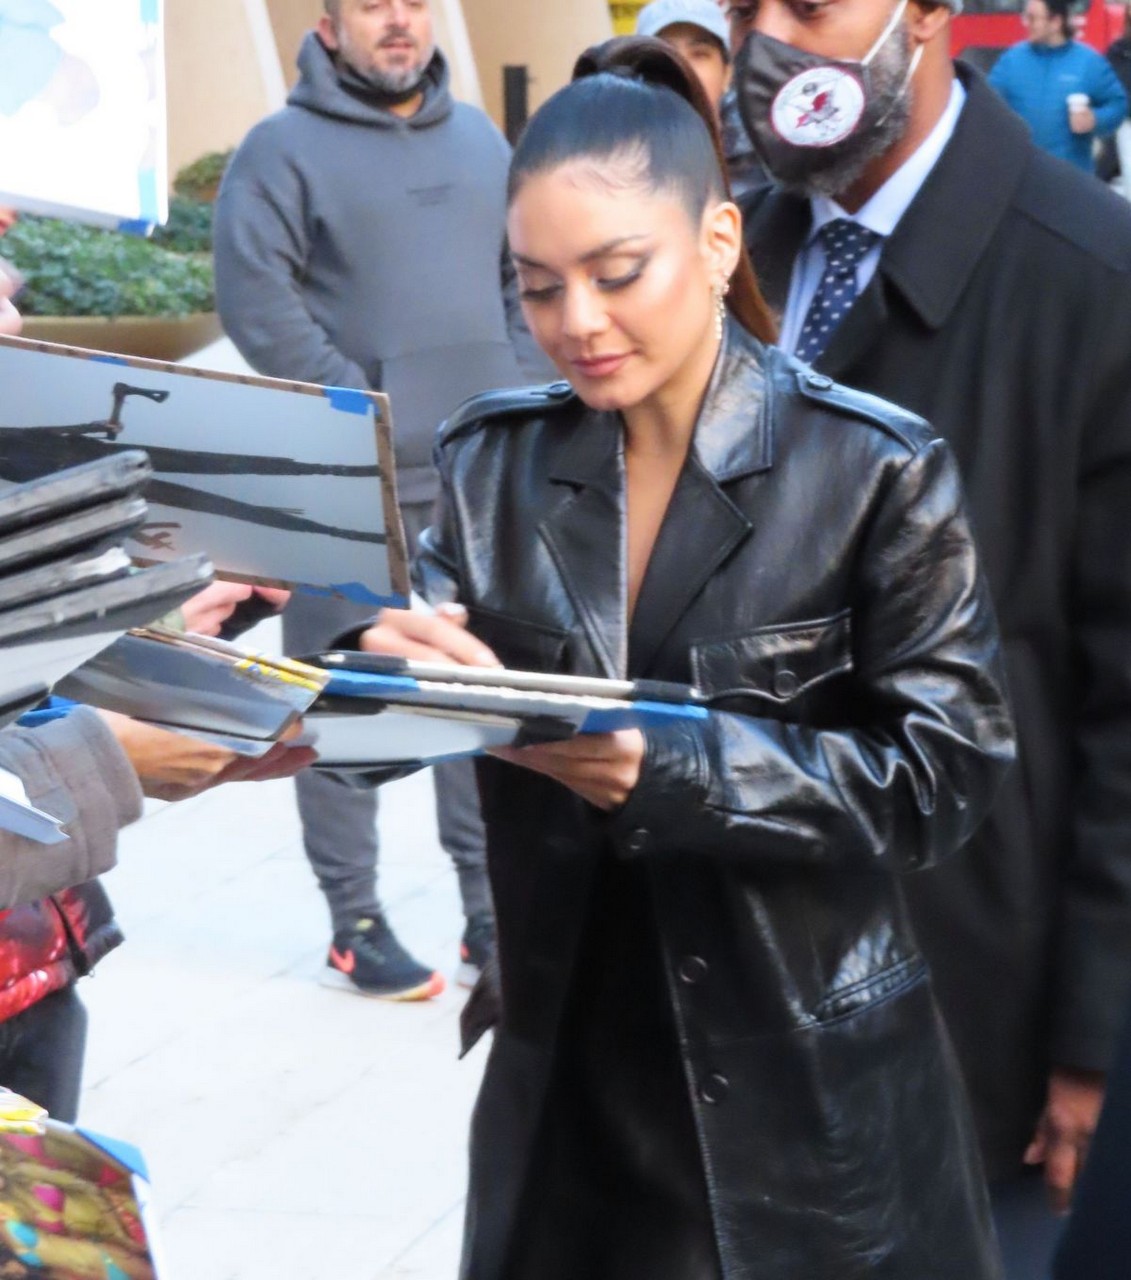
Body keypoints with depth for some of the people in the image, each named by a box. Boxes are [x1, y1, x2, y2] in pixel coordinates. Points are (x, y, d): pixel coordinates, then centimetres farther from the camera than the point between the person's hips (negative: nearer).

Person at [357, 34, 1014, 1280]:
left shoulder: (874, 468, -11)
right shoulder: (493, 456, 2)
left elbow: (944, 770, -14)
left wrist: (674, 763, -25)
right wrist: (402, 672, -22)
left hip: (807, 1069, -3)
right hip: (565, 1047, 3)